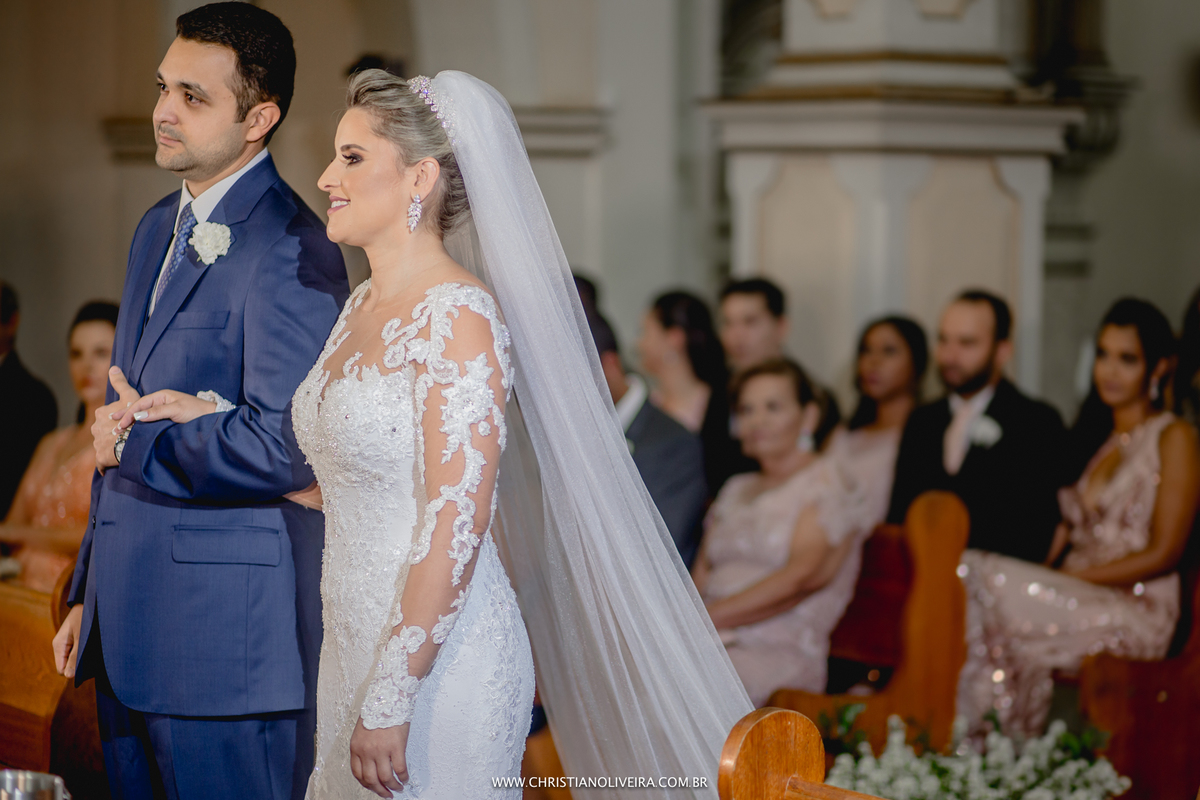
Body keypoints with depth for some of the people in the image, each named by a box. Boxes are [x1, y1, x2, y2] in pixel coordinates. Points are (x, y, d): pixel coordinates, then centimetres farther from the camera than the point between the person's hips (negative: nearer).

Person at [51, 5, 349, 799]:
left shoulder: (289, 251, -14)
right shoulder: (159, 228, 15)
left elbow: (284, 448, -23)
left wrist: (137, 441, -9)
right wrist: (89, 595, 22)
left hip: (227, 639, -9)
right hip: (130, 632, 9)